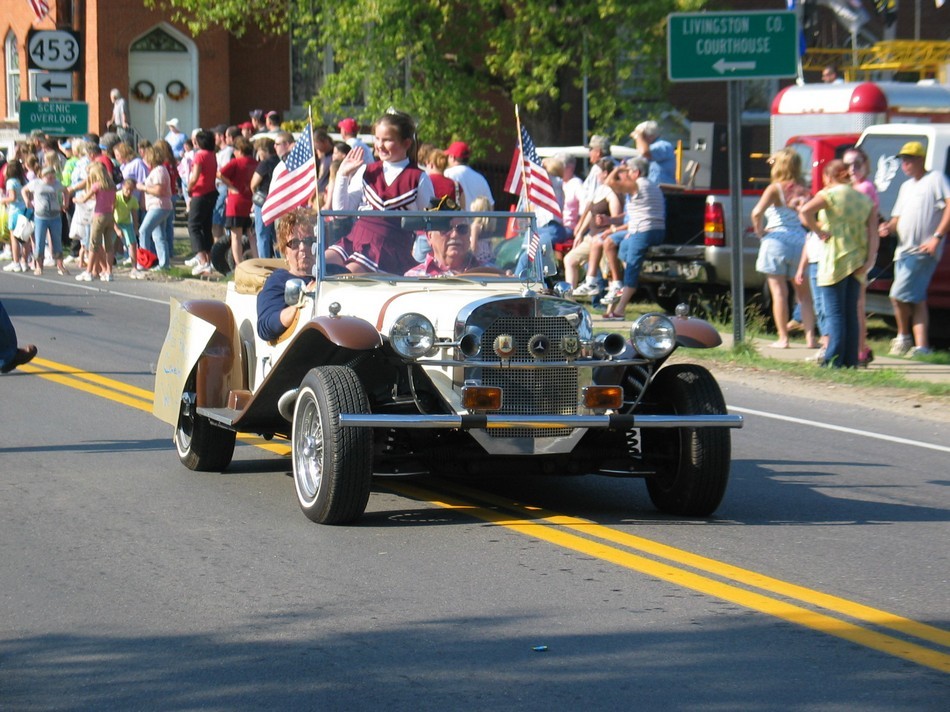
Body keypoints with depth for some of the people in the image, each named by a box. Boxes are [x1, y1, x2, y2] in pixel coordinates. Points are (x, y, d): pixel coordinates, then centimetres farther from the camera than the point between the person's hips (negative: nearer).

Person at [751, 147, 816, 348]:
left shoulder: (775, 188, -6)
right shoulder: (803, 190, 8)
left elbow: (757, 212, -18)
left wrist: (760, 232, -5)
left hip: (776, 239, -4)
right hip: (800, 239, 4)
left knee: (779, 292, 0)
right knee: (803, 294, 11)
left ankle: (783, 338, -1)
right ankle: (810, 336, 4)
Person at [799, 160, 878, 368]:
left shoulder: (830, 194, -4)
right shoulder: (865, 199, 12)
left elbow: (805, 211, -21)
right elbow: (873, 232, 3)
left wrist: (819, 231, -9)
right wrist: (870, 260, 0)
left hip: (835, 259, -6)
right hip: (857, 261, 6)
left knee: (835, 313, -5)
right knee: (851, 312, 12)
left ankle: (834, 360, -10)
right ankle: (851, 360, 11)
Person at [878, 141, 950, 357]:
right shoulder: (906, 186, 23)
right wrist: (889, 227, 1)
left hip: (923, 250, -9)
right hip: (904, 250, 9)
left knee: (899, 295, -14)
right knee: (916, 299, 5)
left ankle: (903, 336, 4)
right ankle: (921, 346, 4)